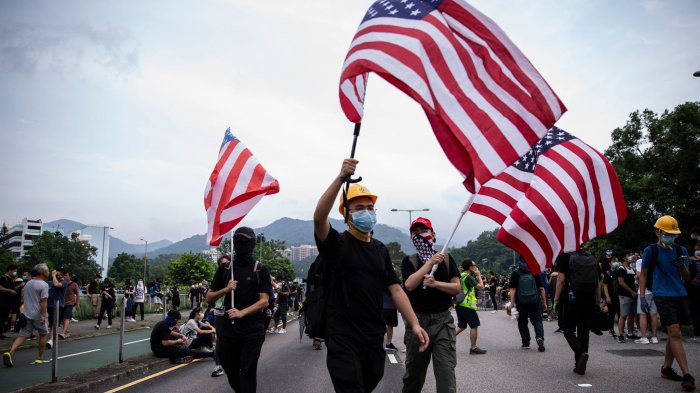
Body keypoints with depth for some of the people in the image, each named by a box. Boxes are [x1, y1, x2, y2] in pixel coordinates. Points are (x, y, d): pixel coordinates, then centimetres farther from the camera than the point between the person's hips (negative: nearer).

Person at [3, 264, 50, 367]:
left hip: (26, 314, 6)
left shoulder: (28, 283, 12)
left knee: (22, 335, 4)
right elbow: (43, 301, -20)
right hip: (38, 315, -6)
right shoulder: (44, 285, -12)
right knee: (43, 335, 12)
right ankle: (39, 358, 16)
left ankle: (10, 352, -19)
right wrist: (43, 315, -21)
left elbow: (25, 299, 21)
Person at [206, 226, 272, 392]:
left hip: (253, 330, -3)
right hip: (228, 328, 3)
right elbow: (209, 298, 11)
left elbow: (264, 301, -8)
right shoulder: (224, 268, 7)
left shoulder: (261, 270, -1)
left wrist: (242, 313, -20)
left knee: (248, 372, -3)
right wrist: (225, 290, -8)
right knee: (231, 371, 14)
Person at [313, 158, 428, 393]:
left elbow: (395, 289, 6)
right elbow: (319, 217, -25)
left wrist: (414, 324, -7)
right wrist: (341, 178, -34)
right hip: (343, 337, -5)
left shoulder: (380, 250, 11)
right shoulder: (337, 244, -5)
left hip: (374, 337, 6)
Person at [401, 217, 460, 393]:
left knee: (446, 371, -8)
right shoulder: (409, 261, 3)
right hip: (417, 320, 0)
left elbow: (456, 288, 1)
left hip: (443, 320, 0)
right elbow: (409, 284, -15)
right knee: (414, 372, 13)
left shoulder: (446, 259, 7)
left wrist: (435, 283, -15)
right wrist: (430, 262, -16)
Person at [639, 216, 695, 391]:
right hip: (663, 296, -5)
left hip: (680, 295, 5)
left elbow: (687, 277, 12)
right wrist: (642, 297, -1)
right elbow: (643, 274, 5)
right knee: (675, 333, -14)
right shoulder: (651, 250, 0)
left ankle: (666, 368, 26)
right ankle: (687, 376, -15)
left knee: (673, 335, 11)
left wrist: (682, 266, -10)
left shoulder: (681, 250, 11)